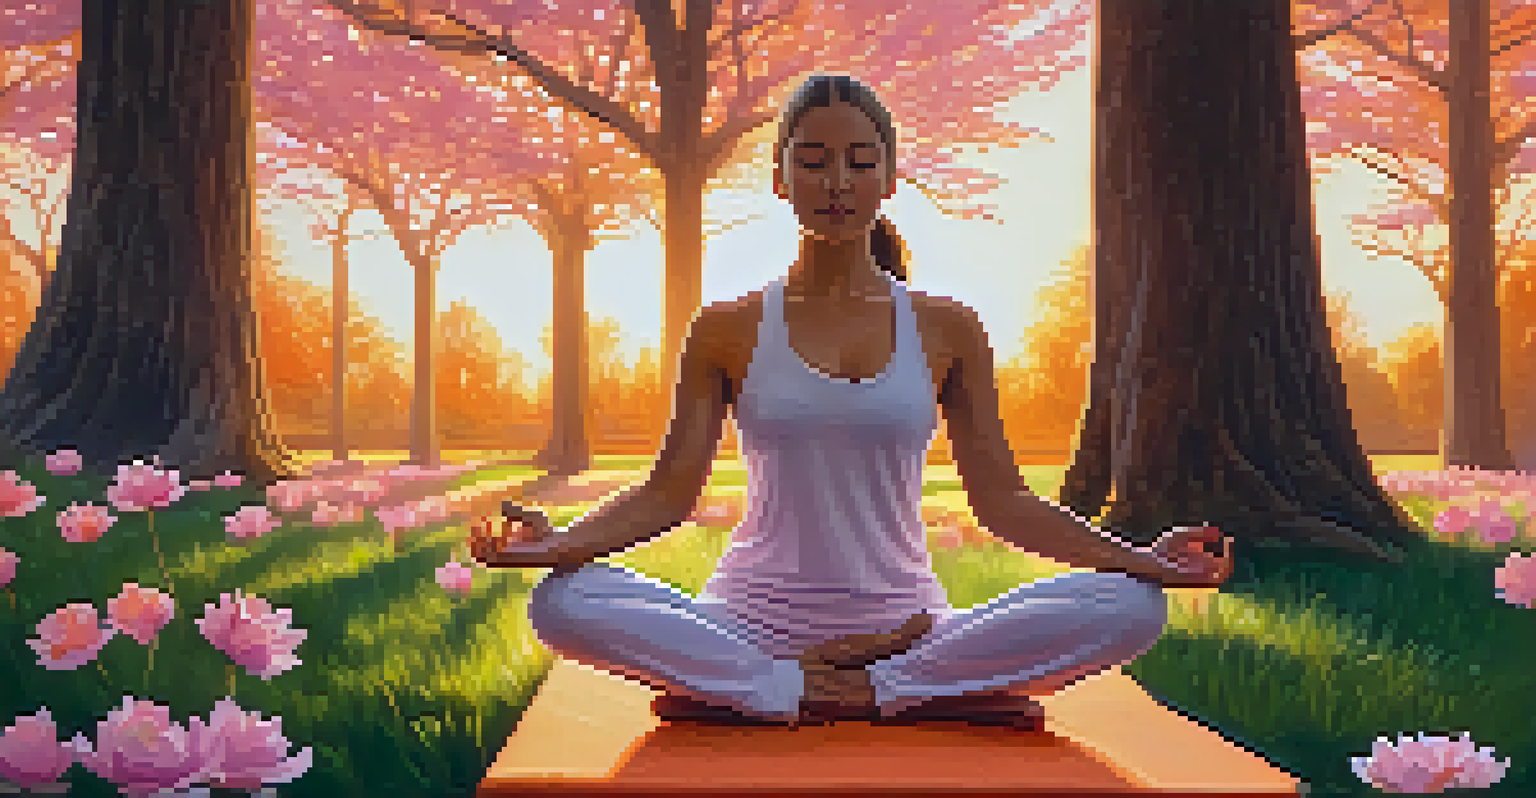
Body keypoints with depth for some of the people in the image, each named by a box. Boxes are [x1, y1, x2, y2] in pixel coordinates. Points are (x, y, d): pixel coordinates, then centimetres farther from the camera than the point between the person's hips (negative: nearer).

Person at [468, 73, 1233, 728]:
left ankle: (877, 682, -20)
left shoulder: (946, 331, 7)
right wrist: (560, 541, -16)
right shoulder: (727, 330, 5)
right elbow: (669, 491, 3)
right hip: (753, 621, 0)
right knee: (561, 601, -29)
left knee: (1132, 607, -22)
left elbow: (1002, 500, 6)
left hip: (904, 624, 1)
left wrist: (1140, 557, -8)